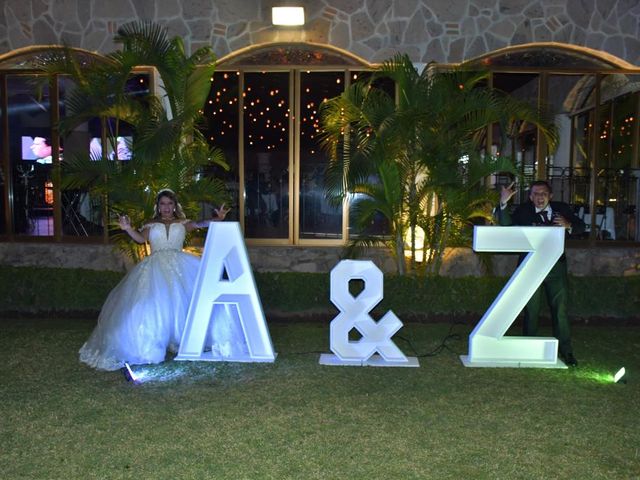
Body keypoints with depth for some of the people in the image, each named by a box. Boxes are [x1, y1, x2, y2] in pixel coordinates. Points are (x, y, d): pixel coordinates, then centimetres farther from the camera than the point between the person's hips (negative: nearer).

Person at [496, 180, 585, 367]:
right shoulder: (523, 211, -4)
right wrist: (504, 204, -30)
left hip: (556, 266, 2)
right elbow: (506, 225, -16)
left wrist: (569, 225, -14)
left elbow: (581, 227, 9)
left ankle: (565, 351, 19)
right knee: (531, 310, 7)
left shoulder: (562, 208, 3)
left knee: (560, 309, 6)